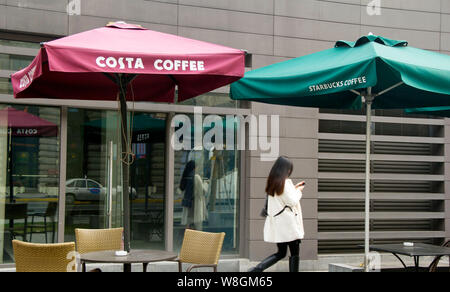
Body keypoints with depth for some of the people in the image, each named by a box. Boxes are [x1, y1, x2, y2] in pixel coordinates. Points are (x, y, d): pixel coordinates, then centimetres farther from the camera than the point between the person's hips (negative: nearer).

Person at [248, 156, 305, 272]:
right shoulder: (286, 182, -15)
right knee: (295, 253, 5)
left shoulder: (272, 182, 9)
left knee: (281, 253, 15)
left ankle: (257, 268, -3)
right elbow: (292, 201, -14)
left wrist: (294, 188, 23)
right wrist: (298, 191, 3)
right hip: (288, 223, -8)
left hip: (275, 223, 8)